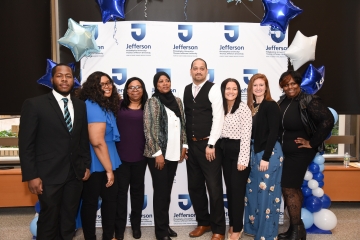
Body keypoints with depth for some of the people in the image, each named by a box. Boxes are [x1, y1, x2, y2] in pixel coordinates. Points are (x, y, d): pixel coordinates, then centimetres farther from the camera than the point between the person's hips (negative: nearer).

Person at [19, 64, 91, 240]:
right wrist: (31, 176, -12)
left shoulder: (80, 106, 7)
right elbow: (26, 144, -9)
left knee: (69, 219, 16)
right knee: (49, 219, 11)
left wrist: (86, 165, 8)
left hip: (75, 173, 4)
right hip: (49, 174, -4)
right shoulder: (34, 104, -7)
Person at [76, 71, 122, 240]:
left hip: (107, 162, 9)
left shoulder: (105, 105, 8)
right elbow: (97, 142, -27)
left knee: (110, 199, 18)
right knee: (91, 202, 9)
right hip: (97, 165, -9)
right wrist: (109, 169, -21)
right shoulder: (94, 107, -22)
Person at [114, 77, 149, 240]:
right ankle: (119, 226, 21)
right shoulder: (119, 105, 2)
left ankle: (136, 224, 30)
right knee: (121, 190, 6)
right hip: (120, 154, -1)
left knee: (137, 189, 14)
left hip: (140, 155, 1)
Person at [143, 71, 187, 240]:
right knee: (160, 191, 3)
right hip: (158, 154, -5)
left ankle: (165, 225, 29)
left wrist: (184, 146, 7)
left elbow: (182, 125, 14)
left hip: (174, 153, 5)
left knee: (168, 191, 14)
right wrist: (157, 153, -15)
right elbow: (149, 129, -13)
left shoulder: (177, 101, 9)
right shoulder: (152, 102, -8)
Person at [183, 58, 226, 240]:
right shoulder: (186, 90, 11)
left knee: (214, 187, 0)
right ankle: (203, 222, 31)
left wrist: (211, 144, -14)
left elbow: (218, 117, -12)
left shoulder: (213, 89, -6)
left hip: (207, 144, -5)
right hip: (191, 145, 6)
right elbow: (185, 117, 9)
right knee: (195, 186, 13)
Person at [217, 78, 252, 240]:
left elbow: (246, 136, -14)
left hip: (238, 151, -6)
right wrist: (217, 149, 4)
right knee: (229, 188, 14)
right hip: (224, 151, 6)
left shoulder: (243, 108, -11)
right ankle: (232, 223, 30)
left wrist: (243, 159, -17)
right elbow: (217, 130, 10)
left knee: (237, 189, 2)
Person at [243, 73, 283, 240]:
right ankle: (253, 227, 32)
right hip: (254, 153, 7)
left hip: (269, 153, -7)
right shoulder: (251, 106, 10)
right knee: (252, 191, 14)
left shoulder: (271, 106, -10)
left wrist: (266, 157, -18)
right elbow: (249, 133, 10)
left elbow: (273, 133, -16)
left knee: (266, 193, 1)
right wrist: (253, 155, 7)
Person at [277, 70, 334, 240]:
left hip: (300, 152, -7)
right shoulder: (282, 102, 6)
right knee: (294, 188, 15)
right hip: (285, 151, 7)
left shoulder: (308, 101, -15)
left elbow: (328, 120, -25)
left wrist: (312, 142, -21)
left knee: (288, 188, -5)